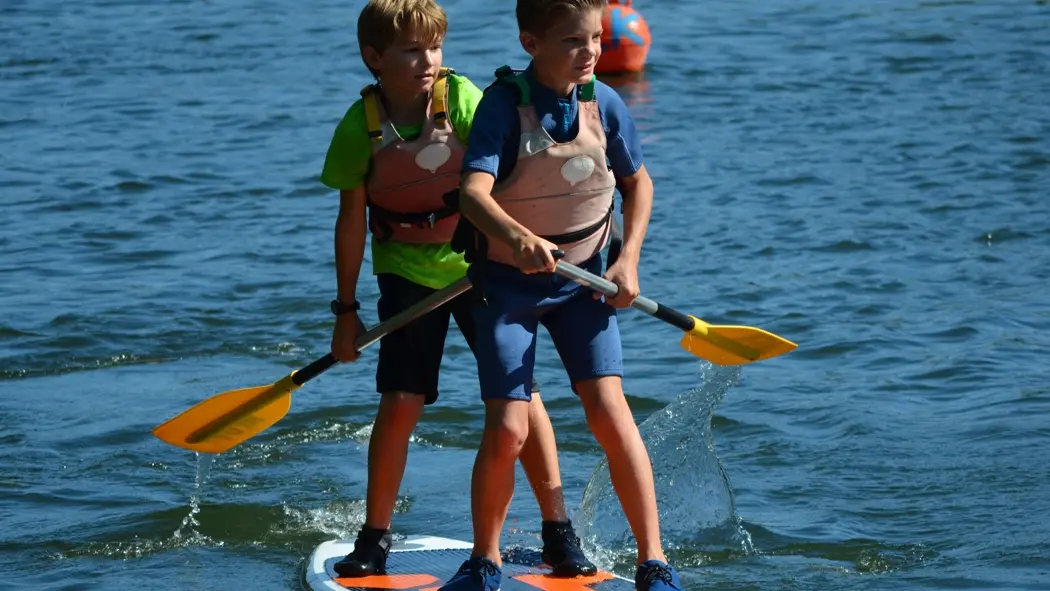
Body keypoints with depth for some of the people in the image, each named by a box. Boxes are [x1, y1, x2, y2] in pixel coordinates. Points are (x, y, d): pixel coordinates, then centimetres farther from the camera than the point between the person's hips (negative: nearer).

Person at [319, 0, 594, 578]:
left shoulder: (461, 97, -12)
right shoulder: (361, 126, -10)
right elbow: (351, 220, -2)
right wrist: (346, 310, 0)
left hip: (477, 265, 0)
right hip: (408, 273, 0)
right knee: (400, 403, -7)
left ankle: (558, 531, 6)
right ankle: (373, 540, 9)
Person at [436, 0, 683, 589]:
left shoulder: (604, 103, -6)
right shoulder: (504, 103, -18)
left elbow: (638, 182, 10)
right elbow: (473, 193, -32)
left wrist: (628, 261, -1)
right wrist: (518, 239, -51)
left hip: (583, 279, 2)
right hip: (508, 282, -2)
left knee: (609, 408, -13)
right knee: (507, 431, -8)